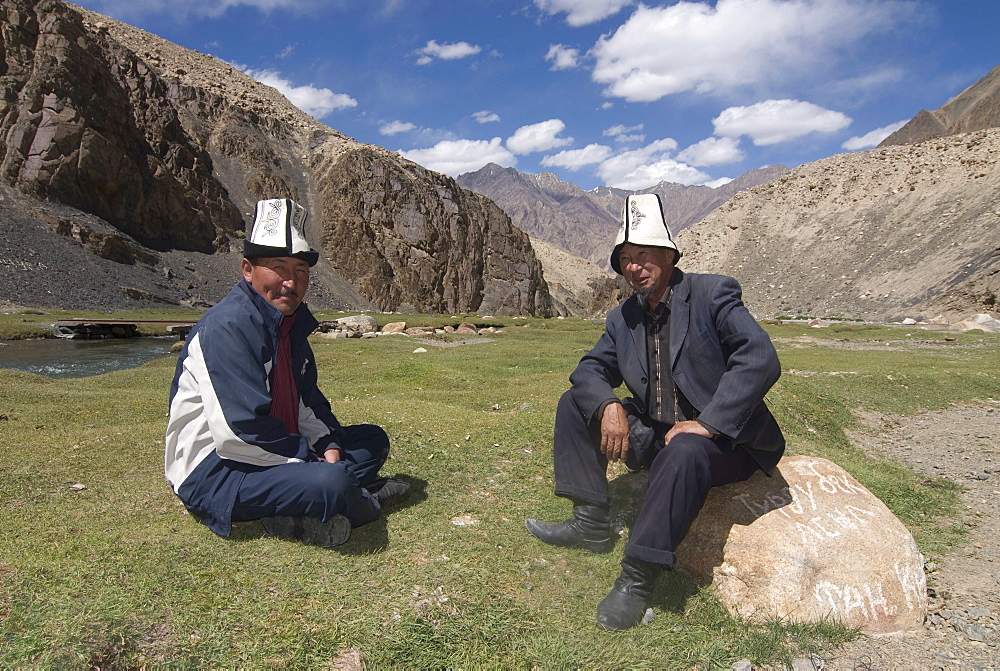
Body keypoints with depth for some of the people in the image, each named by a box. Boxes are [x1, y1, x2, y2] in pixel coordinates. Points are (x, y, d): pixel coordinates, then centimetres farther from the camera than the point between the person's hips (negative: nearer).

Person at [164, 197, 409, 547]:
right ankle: (367, 501, 2)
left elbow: (307, 400, 16)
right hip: (212, 471, -10)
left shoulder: (291, 321, 8)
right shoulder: (226, 326, -21)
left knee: (373, 440, 13)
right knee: (331, 482, -34)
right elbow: (238, 432, -27)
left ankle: (297, 513, -9)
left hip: (276, 452, 10)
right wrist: (313, 458, -17)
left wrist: (329, 446, -2)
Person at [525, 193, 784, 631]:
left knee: (683, 452, -39)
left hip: (724, 441, -6)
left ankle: (637, 579, -27)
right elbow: (590, 369, 7)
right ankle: (591, 523, 0)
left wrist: (706, 424, -30)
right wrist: (608, 406, -16)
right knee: (576, 404, 0)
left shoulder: (712, 294, -13)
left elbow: (760, 359, -25)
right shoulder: (624, 318, 6)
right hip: (655, 433, 7)